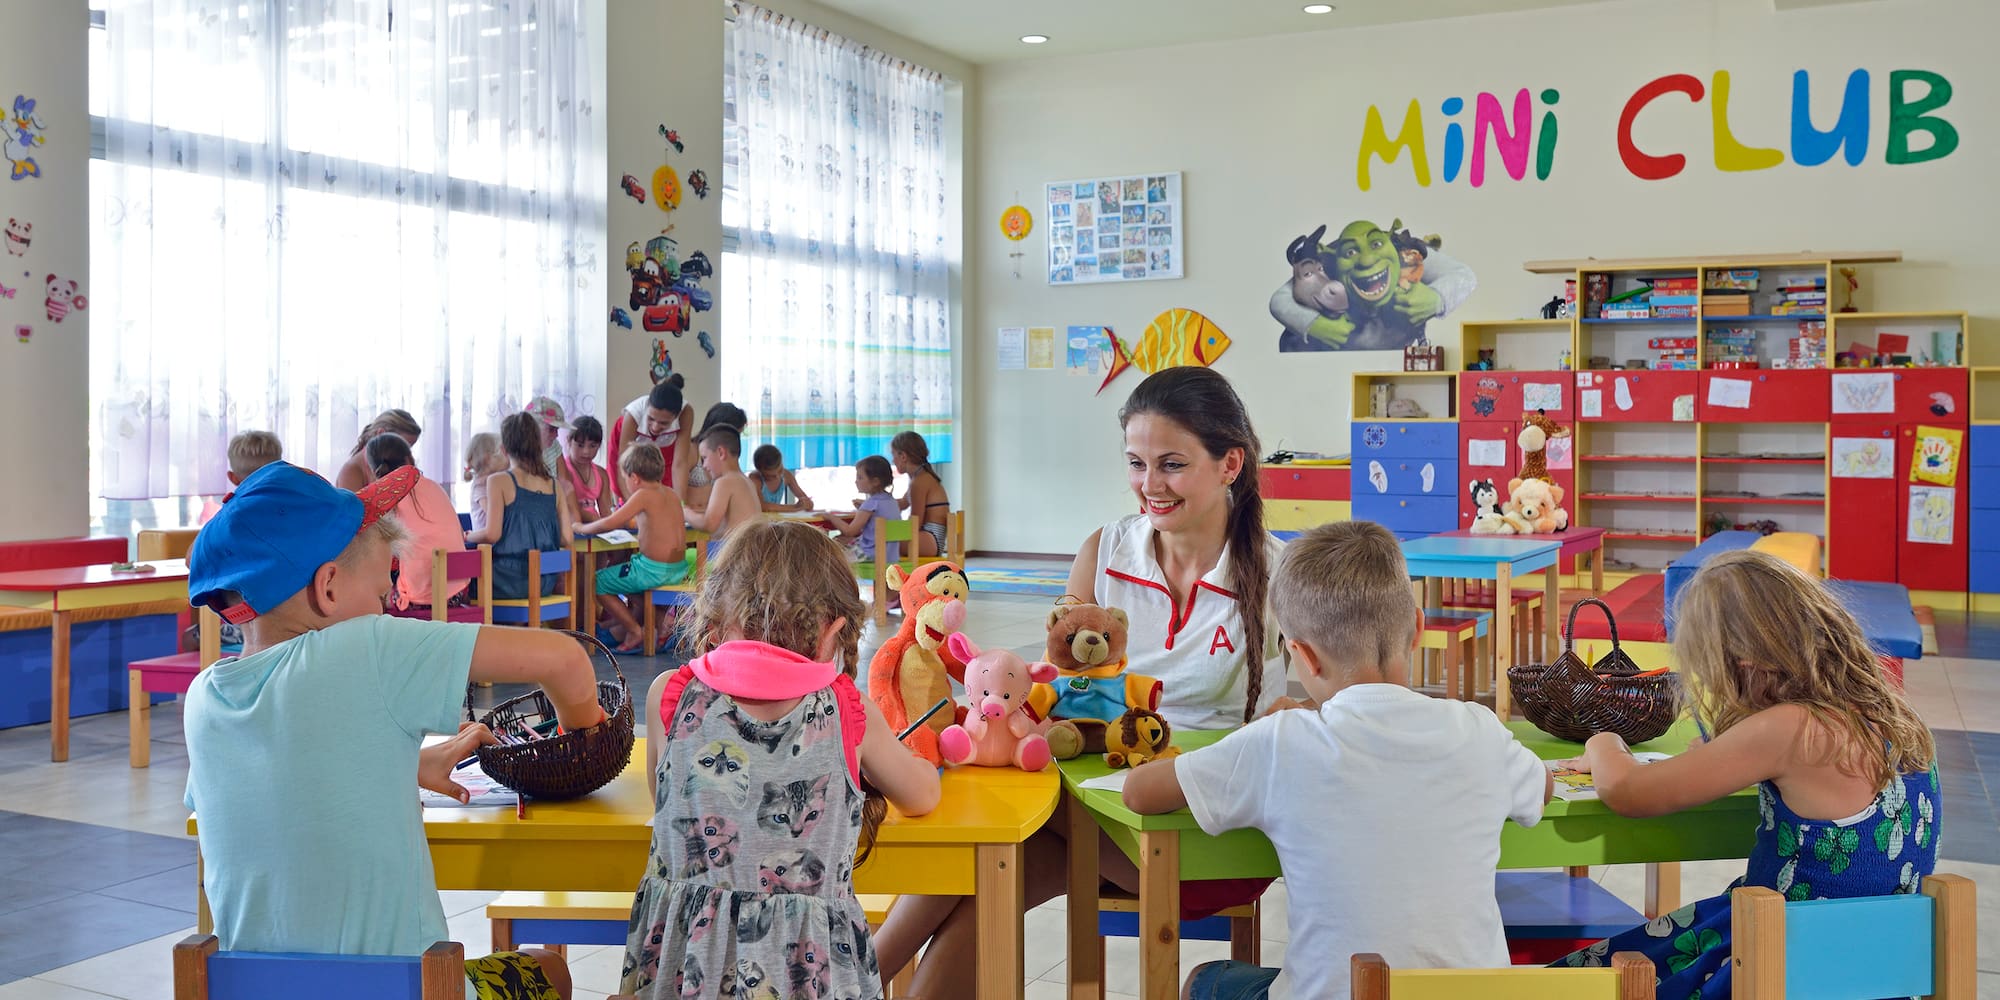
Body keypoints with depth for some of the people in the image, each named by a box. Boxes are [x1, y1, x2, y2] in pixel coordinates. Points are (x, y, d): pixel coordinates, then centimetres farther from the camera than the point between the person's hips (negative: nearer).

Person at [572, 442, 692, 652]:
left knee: (598, 582, 7)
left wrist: (582, 528, -4)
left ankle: (634, 630, 9)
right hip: (679, 569, 9)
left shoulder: (644, 495, -15)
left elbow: (611, 523, -18)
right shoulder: (672, 494, 9)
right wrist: (629, 516, 24)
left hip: (654, 570, -9)